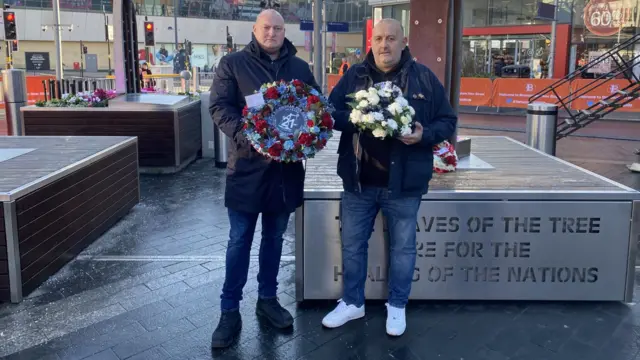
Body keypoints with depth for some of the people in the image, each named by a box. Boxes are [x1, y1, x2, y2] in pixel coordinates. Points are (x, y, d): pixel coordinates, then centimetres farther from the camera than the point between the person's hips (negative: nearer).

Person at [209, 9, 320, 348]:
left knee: (274, 238, 15)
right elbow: (219, 107, -8)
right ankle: (230, 311, 15)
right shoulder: (233, 63, 0)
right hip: (247, 165, -3)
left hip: (287, 165, 3)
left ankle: (267, 298, 31)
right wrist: (248, 138, -22)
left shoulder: (300, 68, 10)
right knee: (240, 240, 3)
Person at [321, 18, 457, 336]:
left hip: (403, 182, -1)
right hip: (359, 180, 2)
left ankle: (397, 306, 30)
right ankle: (352, 302, 31)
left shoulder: (424, 78, 0)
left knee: (403, 246, 11)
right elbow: (331, 112, 2)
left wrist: (424, 135, -18)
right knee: (352, 244, 12)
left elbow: (447, 121, 3)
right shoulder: (354, 75, 4)